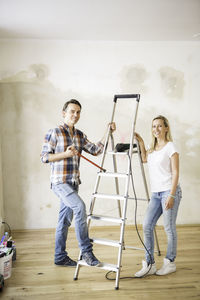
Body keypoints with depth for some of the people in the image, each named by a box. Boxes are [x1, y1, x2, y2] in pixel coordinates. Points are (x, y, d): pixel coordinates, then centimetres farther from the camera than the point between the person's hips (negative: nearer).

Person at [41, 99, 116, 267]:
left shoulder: (80, 135, 13)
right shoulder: (54, 133, -6)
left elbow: (96, 150, 8)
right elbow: (44, 157, -7)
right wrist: (65, 153, -17)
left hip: (73, 183, 7)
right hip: (60, 182, -7)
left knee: (65, 220, 12)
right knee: (79, 206, -25)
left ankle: (60, 257, 23)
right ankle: (86, 251, -17)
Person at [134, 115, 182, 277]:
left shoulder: (171, 147, -7)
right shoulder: (153, 147, 13)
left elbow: (175, 173, -10)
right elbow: (145, 159, 31)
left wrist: (171, 195, -17)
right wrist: (141, 142, 19)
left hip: (169, 191, -7)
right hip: (156, 193, 7)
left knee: (169, 228, 1)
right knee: (147, 226, 2)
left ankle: (170, 262, 18)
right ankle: (149, 264, 10)